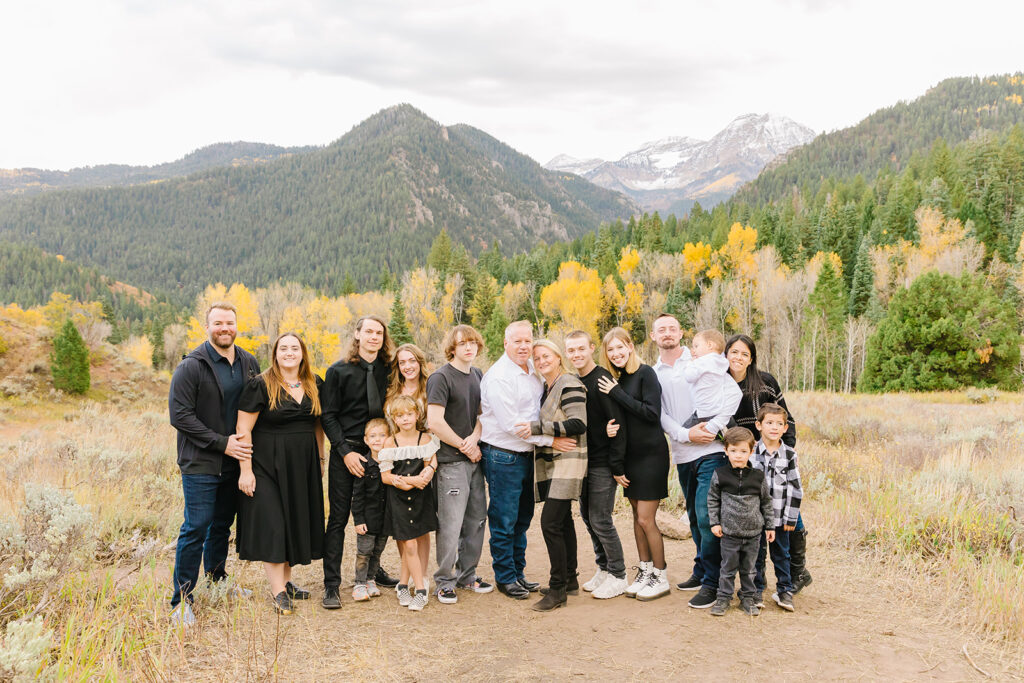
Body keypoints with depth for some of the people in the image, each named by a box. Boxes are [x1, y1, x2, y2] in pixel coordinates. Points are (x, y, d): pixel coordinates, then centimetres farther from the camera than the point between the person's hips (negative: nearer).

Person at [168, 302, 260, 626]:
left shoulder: (249, 363, 7)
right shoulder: (191, 366, -10)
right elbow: (179, 415, -15)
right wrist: (221, 443, -17)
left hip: (234, 462, 5)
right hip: (200, 463, -5)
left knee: (222, 525, 17)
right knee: (196, 528, -5)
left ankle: (216, 581, 34)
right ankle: (182, 600, 5)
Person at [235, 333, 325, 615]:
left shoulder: (314, 385, 7)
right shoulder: (260, 386, -9)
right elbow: (244, 429, -11)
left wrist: (320, 459, 13)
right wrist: (246, 469, -15)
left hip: (303, 467, 5)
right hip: (268, 464, -5)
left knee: (296, 521, 11)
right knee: (271, 524, -6)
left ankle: (286, 582, 25)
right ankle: (278, 592, -1)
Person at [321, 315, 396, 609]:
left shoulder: (387, 371, 6)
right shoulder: (338, 371, -3)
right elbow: (329, 416, -4)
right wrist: (345, 452, -13)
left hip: (378, 452, 3)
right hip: (345, 453, -3)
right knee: (338, 518, -2)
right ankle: (332, 585, 3)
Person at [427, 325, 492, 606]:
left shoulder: (478, 375, 12)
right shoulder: (441, 377, -11)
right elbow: (434, 422, -17)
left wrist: (474, 438, -5)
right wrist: (464, 446, -9)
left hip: (474, 457, 7)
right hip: (451, 461, -7)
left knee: (476, 519, 12)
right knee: (451, 524, -6)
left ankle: (467, 574, 26)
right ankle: (445, 580, 8)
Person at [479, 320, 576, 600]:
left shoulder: (532, 369, 7)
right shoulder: (499, 376, -18)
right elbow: (510, 424, -21)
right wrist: (550, 440, -18)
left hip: (526, 454, 8)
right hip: (503, 457, -8)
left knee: (522, 518, 17)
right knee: (504, 521, 2)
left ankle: (518, 573, 29)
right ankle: (505, 578, 16)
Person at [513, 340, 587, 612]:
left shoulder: (569, 385, -10)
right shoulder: (545, 389, 17)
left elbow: (578, 424, -19)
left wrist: (536, 427, -21)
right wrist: (533, 430, 9)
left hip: (567, 462, -9)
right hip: (549, 463, 9)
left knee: (550, 521, -14)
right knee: (563, 520, 14)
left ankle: (557, 590, -8)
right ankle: (570, 580, 24)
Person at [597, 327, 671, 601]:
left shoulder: (645, 373, -10)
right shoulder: (614, 380, 9)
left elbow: (651, 413, -19)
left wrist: (617, 393, -18)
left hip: (651, 453, -7)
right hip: (629, 455, 7)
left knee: (646, 519, -5)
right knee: (637, 516, 12)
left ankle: (661, 577, 8)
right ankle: (645, 571, 22)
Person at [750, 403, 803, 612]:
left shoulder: (789, 455, -2)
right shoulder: (752, 452, -4)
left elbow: (795, 488, 1)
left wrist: (791, 517, -2)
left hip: (779, 516, 0)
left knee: (781, 553, 10)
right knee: (756, 554, 9)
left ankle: (784, 590, 22)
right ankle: (756, 590, 21)